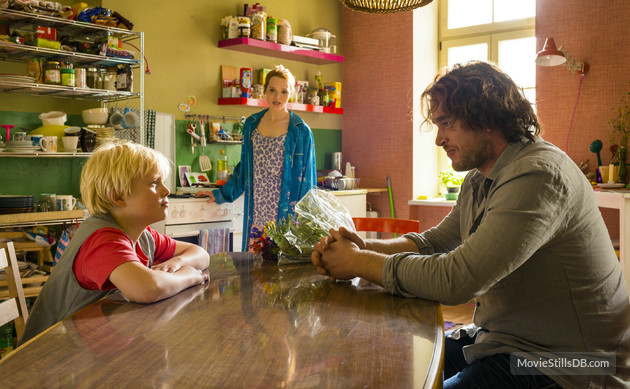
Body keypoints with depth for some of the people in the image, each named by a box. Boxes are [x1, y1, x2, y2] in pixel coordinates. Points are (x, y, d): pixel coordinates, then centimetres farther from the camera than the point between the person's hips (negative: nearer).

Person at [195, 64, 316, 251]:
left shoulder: (300, 131, -3)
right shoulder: (252, 124, 10)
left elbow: (307, 179, -2)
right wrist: (220, 194, 21)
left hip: (285, 219, -4)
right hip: (256, 216, 4)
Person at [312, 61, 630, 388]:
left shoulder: (538, 176, -25)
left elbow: (454, 280, -31)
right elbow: (434, 241, 14)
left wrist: (358, 262, -18)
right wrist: (363, 246, -5)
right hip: (501, 338, 9)